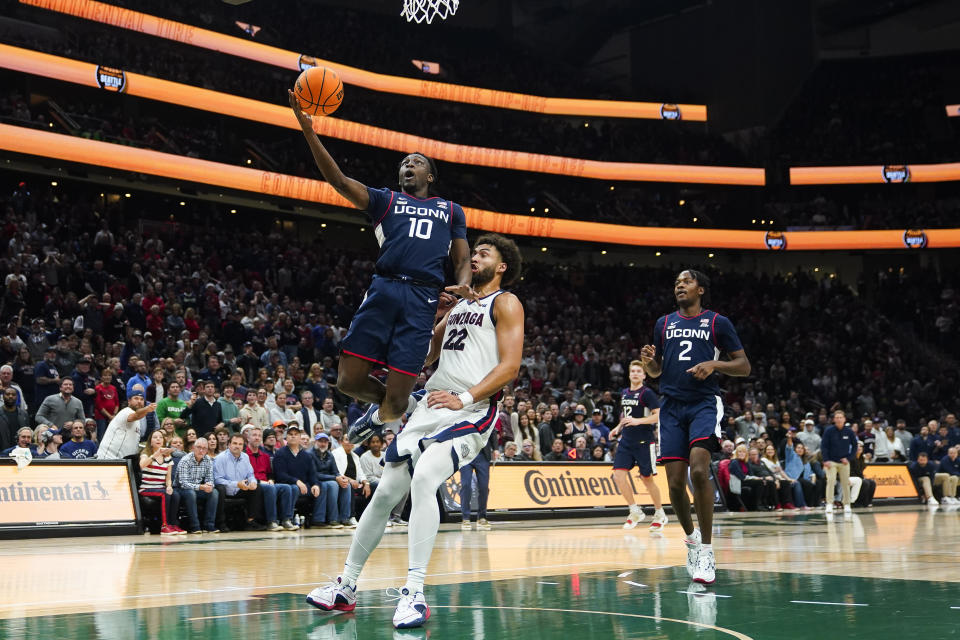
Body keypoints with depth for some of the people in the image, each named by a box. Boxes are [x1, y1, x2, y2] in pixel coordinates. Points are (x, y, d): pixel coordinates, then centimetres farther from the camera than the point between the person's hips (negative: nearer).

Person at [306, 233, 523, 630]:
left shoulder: (505, 303, 2)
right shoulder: (458, 305, 24)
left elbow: (510, 365, -11)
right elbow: (424, 356, 28)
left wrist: (465, 398, -21)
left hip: (471, 411, -7)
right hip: (430, 407, 8)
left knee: (423, 478, -30)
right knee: (387, 491, 5)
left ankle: (414, 593, -27)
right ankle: (345, 586, 16)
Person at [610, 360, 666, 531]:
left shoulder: (647, 393, -7)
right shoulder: (624, 393, 14)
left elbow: (659, 415, -15)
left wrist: (638, 421, -24)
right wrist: (619, 427, 14)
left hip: (644, 441, -6)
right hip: (626, 440, 6)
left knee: (647, 478, 1)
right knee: (619, 474, -7)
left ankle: (660, 515, 19)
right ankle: (635, 512, 6)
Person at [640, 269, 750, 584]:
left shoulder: (718, 322, 4)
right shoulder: (663, 323, 16)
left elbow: (744, 366, 4)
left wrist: (715, 364, -14)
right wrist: (648, 362, -2)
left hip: (704, 404, -4)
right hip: (672, 406, 4)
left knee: (699, 470, -23)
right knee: (675, 482, -1)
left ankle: (706, 550, -15)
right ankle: (691, 538, 24)